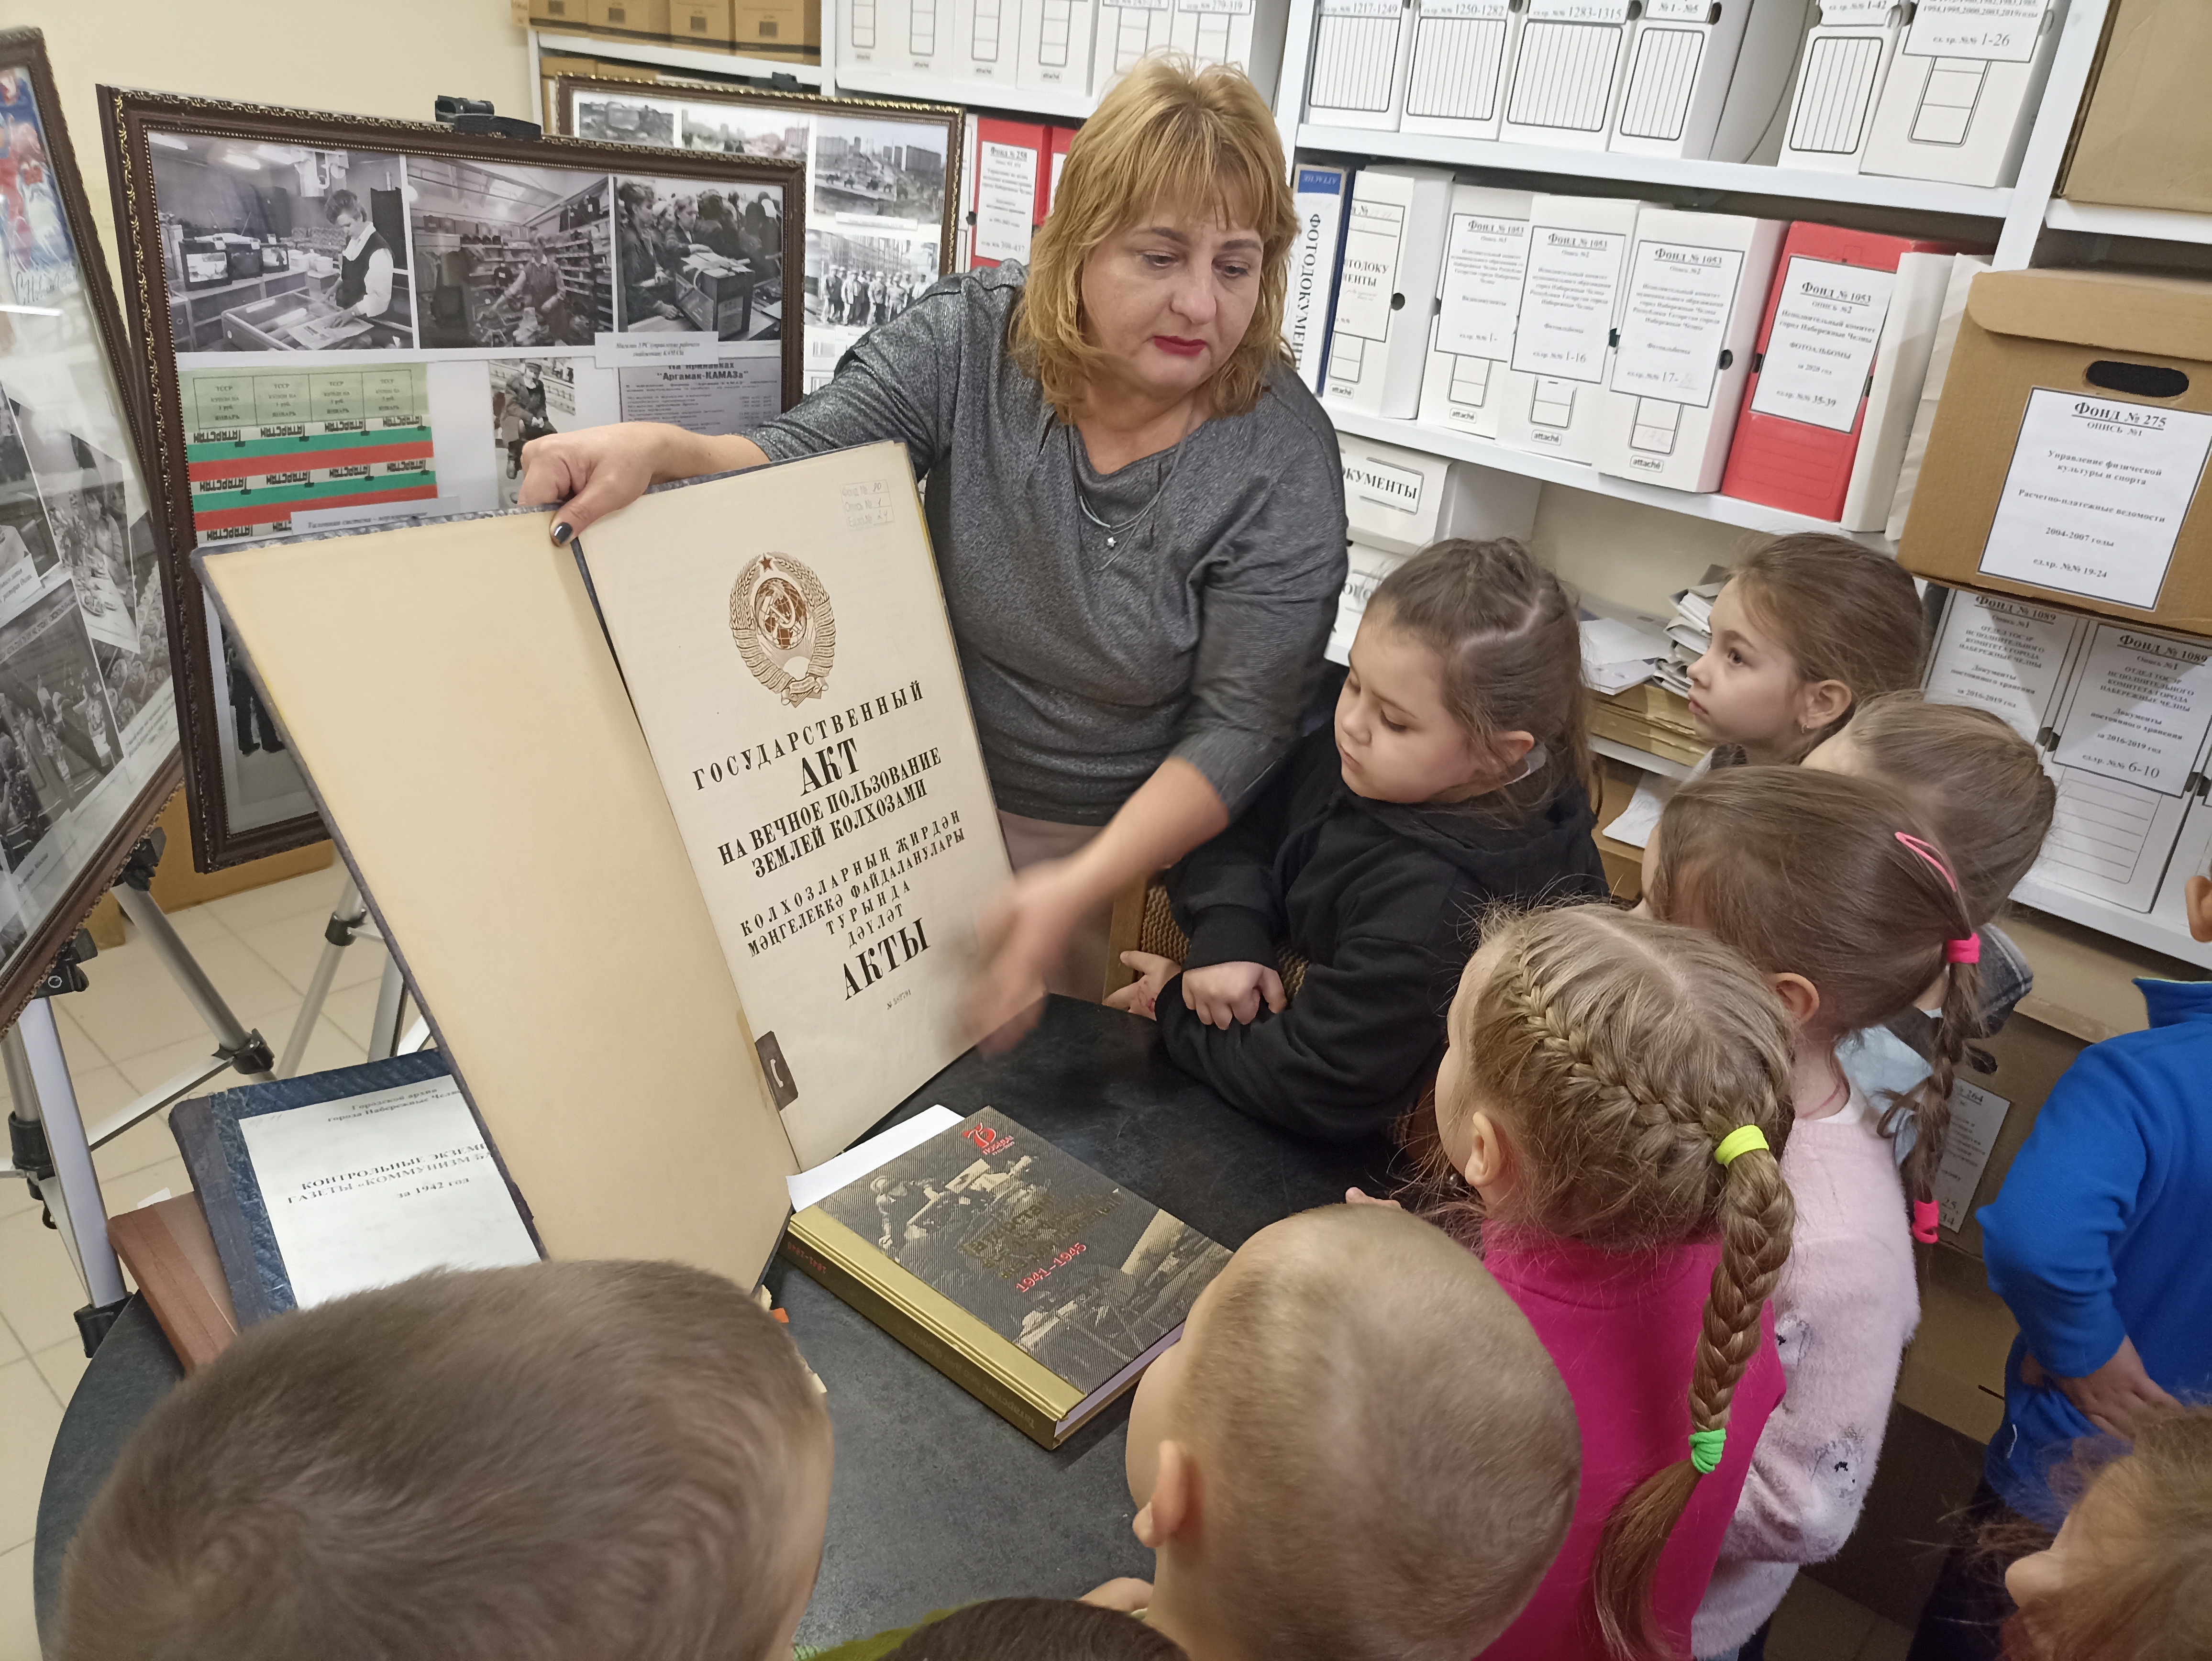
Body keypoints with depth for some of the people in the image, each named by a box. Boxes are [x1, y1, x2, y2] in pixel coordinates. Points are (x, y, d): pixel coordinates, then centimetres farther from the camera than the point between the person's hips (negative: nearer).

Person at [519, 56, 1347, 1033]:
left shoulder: (1284, 461, -21)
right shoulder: (974, 339, -14)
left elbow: (1241, 726, -20)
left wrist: (1082, 888, -30)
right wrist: (658, 451, -37)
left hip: (1139, 838, -2)